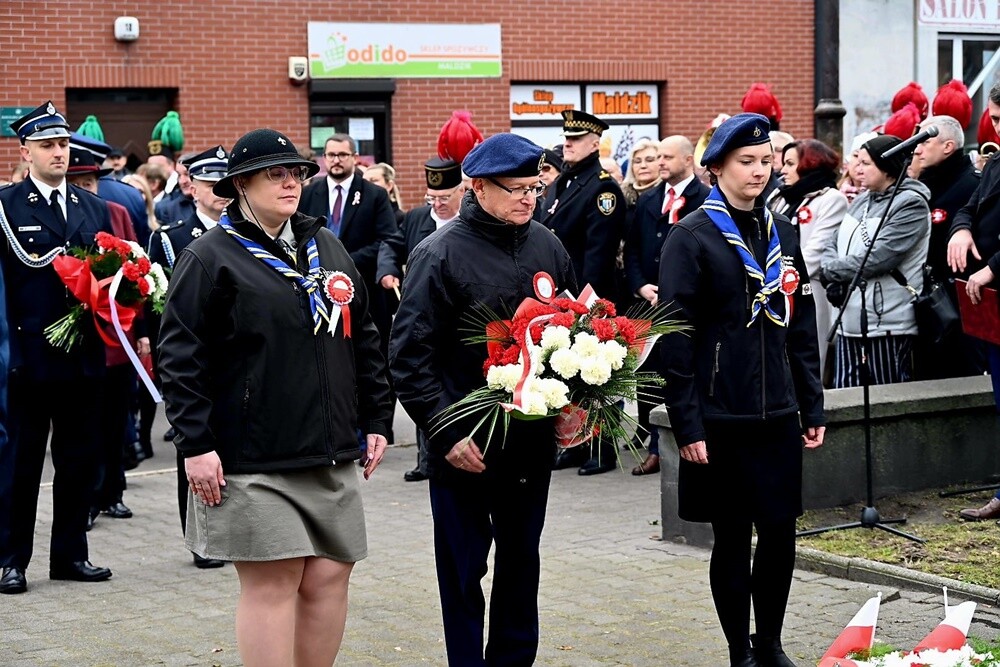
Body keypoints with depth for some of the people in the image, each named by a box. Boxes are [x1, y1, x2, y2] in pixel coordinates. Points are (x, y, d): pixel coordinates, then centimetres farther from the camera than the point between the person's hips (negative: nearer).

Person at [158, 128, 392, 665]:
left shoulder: (327, 247, 15)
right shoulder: (209, 257, -5)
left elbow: (363, 340, 20)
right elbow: (181, 357, -9)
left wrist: (376, 420, 15)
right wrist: (196, 445, -14)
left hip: (331, 458, 6)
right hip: (253, 460, -6)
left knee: (329, 578, 5)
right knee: (272, 581, -5)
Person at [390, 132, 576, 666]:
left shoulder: (547, 247, 5)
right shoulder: (441, 253, -11)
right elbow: (409, 354, -12)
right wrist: (446, 432, -17)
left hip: (533, 437, 5)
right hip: (465, 443, -5)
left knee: (521, 559, 15)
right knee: (463, 568, 5)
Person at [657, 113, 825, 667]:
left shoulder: (781, 232, 11)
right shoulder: (691, 238, -6)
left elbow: (801, 326, 15)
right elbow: (675, 338, -9)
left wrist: (812, 407, 12)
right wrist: (687, 425, -13)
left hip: (779, 415, 5)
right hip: (722, 419, -5)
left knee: (780, 532, 5)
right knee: (732, 538, 4)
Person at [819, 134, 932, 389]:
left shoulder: (911, 204, -9)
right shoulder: (860, 201, 16)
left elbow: (878, 258, -19)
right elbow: (833, 245, 16)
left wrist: (829, 271, -8)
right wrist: (832, 280, -5)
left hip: (888, 326, -7)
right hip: (849, 320, 8)